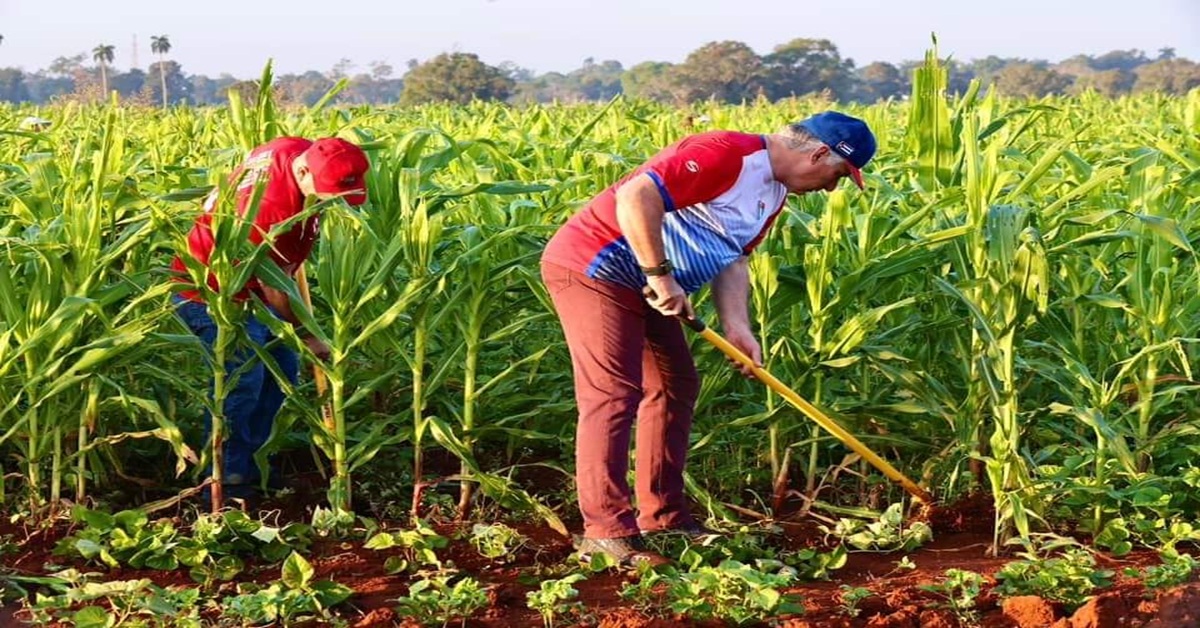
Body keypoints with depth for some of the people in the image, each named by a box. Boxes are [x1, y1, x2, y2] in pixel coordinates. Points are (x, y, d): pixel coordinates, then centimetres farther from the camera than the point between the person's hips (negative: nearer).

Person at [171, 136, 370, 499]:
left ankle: (246, 461, 22)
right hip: (208, 291, -10)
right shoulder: (272, 204, -36)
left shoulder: (304, 152, -11)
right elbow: (275, 286, -24)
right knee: (244, 379, -13)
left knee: (283, 367, 11)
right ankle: (225, 480, -1)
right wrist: (308, 337, -12)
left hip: (246, 287, 10)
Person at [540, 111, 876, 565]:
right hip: (592, 268, -11)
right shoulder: (727, 154, -23)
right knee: (613, 393, -13)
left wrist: (736, 327, -6)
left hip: (640, 286, 11)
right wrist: (661, 275, -26)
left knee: (675, 384, 12)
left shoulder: (774, 192, 10)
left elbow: (732, 258, 10)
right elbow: (636, 196, -31)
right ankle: (606, 532, -12)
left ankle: (662, 517, 19)